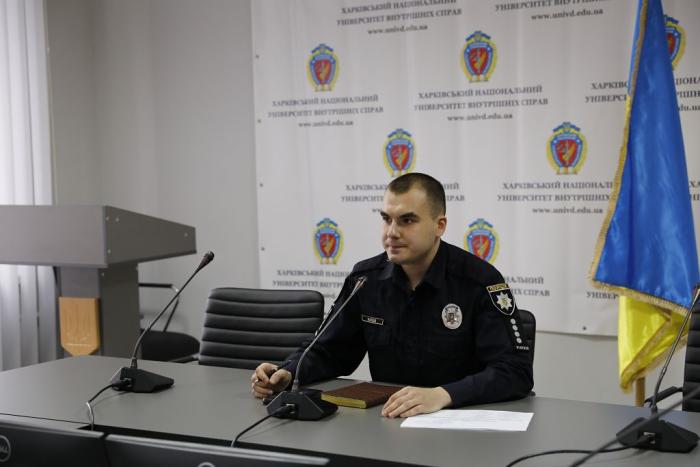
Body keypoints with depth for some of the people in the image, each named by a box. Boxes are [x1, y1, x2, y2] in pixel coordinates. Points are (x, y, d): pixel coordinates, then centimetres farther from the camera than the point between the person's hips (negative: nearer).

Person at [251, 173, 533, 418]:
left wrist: (443, 395, -33)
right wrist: (287, 373, -8)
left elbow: (515, 371, -19)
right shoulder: (364, 278, 2)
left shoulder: (480, 281, -12)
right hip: (386, 420, 3)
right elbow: (328, 351, 12)